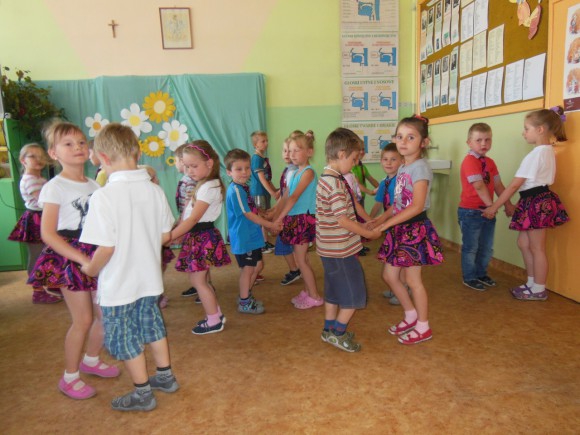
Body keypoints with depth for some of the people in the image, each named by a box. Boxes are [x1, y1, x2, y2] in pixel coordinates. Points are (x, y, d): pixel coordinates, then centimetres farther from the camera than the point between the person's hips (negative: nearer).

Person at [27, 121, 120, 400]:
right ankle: (70, 377, 18)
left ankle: (91, 360, 36)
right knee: (83, 319, -3)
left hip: (97, 256, 6)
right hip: (70, 259, -6)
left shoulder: (94, 186, 8)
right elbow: (47, 233, -15)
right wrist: (81, 259, -21)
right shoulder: (55, 187, -10)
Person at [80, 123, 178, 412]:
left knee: (124, 338, 14)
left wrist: (91, 268, -5)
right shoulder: (154, 190, -7)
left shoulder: (104, 196, -24)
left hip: (118, 285, -5)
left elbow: (106, 247, -24)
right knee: (152, 325, 24)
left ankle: (142, 394, 30)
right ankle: (165, 377, 40)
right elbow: (165, 235, 1)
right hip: (150, 279, 6)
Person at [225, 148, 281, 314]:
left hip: (252, 236, 9)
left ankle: (246, 295, 35)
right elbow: (249, 215, -21)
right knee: (248, 269, 5)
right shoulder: (235, 191, -22)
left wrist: (267, 223, 8)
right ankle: (244, 303, 21)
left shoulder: (244, 187, 6)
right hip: (243, 238, -9)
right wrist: (271, 225, -14)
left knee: (257, 266, 18)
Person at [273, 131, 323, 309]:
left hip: (303, 219, -8)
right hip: (293, 219, 8)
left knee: (301, 259, -2)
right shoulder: (294, 173, 12)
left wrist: (280, 218, -25)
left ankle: (315, 296, 10)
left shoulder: (308, 172, -13)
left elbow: (294, 197, -22)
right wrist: (275, 217, 3)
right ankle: (307, 292, 28)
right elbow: (285, 198, 10)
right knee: (302, 258, 15)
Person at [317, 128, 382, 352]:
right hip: (341, 249, -10)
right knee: (354, 294, 5)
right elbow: (342, 220, -24)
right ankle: (338, 332, 18)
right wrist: (369, 233, -13)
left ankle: (329, 329, 34)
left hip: (331, 247, 10)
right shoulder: (335, 183, -23)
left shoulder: (328, 179, 8)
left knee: (334, 290, 21)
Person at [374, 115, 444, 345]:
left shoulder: (420, 167, -15)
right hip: (400, 229, 8)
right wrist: (379, 219, 3)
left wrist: (387, 223, -23)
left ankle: (423, 327, 22)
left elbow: (416, 206, -23)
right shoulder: (402, 168, 11)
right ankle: (411, 316, 33)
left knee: (413, 279, 3)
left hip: (415, 229, -8)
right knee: (389, 275, 13)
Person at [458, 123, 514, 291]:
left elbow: (498, 185, 9)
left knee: (487, 247, 17)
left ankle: (481, 274, 34)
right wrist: (491, 205, -23)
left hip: (487, 211, 8)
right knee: (471, 247, 5)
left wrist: (508, 204, 2)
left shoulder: (490, 162, 10)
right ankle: (469, 277, 20)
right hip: (470, 212, -8)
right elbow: (479, 186, -23)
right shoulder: (469, 161, -16)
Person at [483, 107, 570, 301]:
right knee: (523, 243, 17)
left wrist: (494, 207, -17)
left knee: (536, 248, 2)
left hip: (536, 203, -10)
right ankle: (532, 283, 26)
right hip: (540, 200, 10)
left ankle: (539, 290, 15)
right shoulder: (548, 151, 12)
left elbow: (515, 185, -21)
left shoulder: (536, 154, -19)